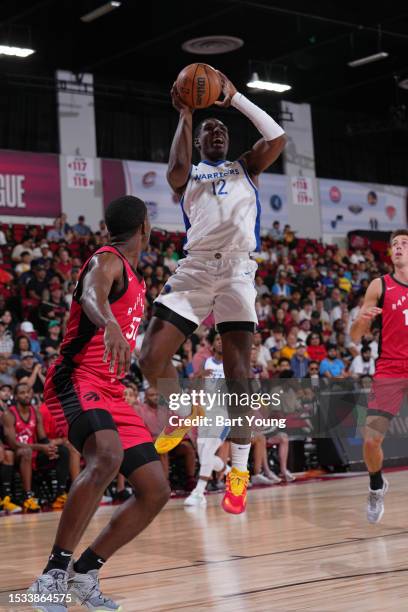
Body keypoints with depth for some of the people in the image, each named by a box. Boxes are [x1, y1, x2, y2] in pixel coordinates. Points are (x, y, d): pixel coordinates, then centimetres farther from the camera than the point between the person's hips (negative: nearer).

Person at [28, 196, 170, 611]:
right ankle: (54, 572, -30)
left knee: (155, 491, 4)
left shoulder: (132, 276, 20)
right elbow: (93, 296, -35)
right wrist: (110, 324, -55)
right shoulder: (108, 260, -9)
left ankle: (85, 573, 12)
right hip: (76, 382, -10)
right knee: (107, 456, -36)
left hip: (110, 393, 10)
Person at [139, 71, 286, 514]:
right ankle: (184, 413, 20)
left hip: (237, 269, -1)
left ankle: (239, 471, 2)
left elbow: (277, 138, 3)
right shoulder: (188, 174, 19)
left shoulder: (245, 167, 21)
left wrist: (235, 98, 8)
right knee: (150, 360, -11)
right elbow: (175, 172, -7)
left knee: (237, 370, -7)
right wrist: (184, 116, -1)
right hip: (195, 268, 1)